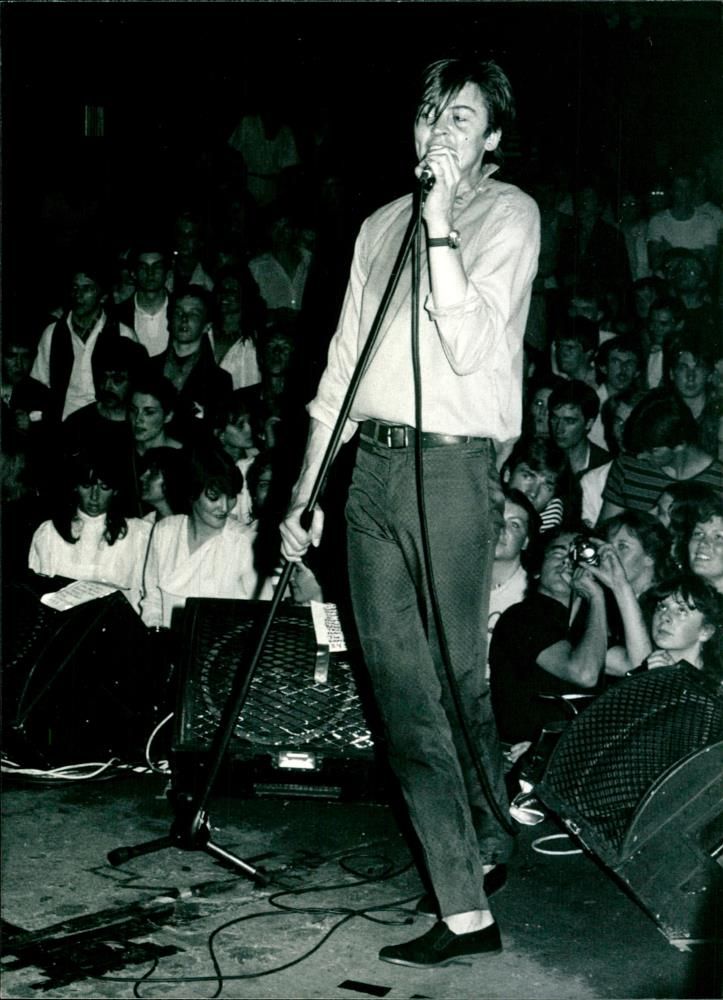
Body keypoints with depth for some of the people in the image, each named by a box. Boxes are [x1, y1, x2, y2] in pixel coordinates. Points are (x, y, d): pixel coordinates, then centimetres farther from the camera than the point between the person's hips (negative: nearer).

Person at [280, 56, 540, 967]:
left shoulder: (509, 214, 0)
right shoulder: (380, 225, 18)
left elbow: (467, 345, -14)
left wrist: (440, 221, -15)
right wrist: (305, 490, 15)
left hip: (451, 464, -6)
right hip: (372, 461, 6)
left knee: (454, 679, -5)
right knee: (399, 682, 5)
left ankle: (484, 841, 11)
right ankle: (465, 903, 14)